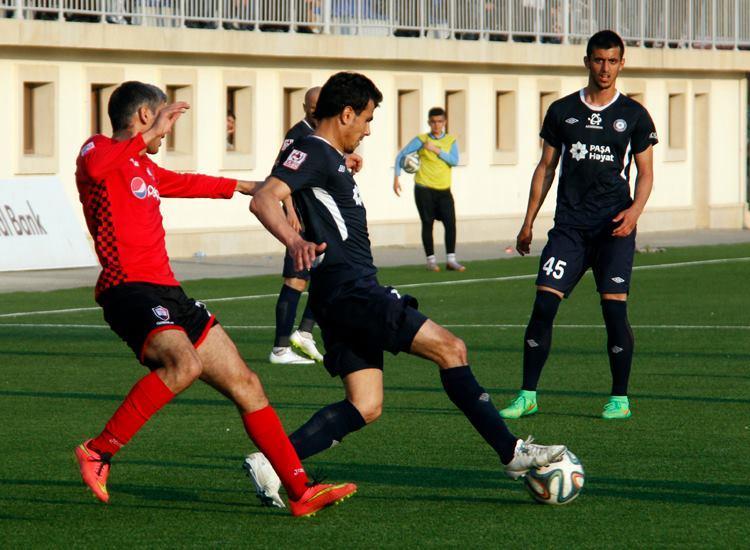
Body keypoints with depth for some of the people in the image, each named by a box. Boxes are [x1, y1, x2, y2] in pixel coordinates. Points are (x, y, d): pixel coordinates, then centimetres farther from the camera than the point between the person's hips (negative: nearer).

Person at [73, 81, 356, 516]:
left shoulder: (144, 166, 24)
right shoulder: (99, 150, -3)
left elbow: (187, 184, 45)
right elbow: (94, 168, -30)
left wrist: (245, 186, 58)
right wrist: (152, 133, -23)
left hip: (168, 292, 10)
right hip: (130, 289, -10)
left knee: (245, 384, 7)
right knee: (183, 364, -36)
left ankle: (300, 490, 11)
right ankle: (100, 450, -22)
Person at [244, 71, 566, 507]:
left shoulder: (331, 160, 22)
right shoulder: (314, 152, -9)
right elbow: (264, 200, -24)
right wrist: (295, 242, -41)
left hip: (354, 294, 11)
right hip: (349, 291, -11)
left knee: (365, 407, 2)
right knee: (450, 348, -10)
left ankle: (273, 461, -5)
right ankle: (512, 452, -8)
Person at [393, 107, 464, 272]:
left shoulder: (451, 140, 7)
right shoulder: (421, 140, 1)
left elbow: (454, 161, -8)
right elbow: (401, 155, 2)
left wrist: (437, 150, -16)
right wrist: (396, 177, -5)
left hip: (444, 190, 2)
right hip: (424, 189, -2)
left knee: (450, 223, -9)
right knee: (427, 223, -1)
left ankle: (451, 260, -3)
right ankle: (431, 260, 8)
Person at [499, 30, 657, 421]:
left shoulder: (634, 115, 6)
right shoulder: (562, 111, 10)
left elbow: (645, 172, 8)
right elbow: (546, 167, 15)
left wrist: (634, 210, -10)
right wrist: (528, 222, 11)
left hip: (614, 227, -2)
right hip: (569, 226, 2)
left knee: (614, 307, -10)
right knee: (544, 302, -9)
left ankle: (620, 399, 2)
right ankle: (527, 395, -2)